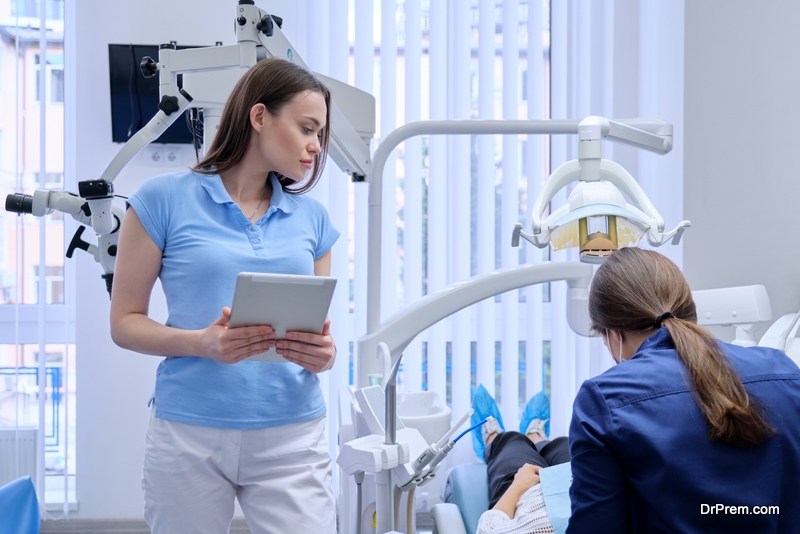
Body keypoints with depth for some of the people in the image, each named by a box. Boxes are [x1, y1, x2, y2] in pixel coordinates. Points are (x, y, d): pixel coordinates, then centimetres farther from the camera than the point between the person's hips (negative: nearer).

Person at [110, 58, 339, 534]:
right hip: (189, 434, -2)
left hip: (293, 436, 3)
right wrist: (201, 342, -17)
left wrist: (324, 353, -8)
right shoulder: (164, 200, -1)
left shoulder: (311, 217, 10)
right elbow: (125, 321, 0)